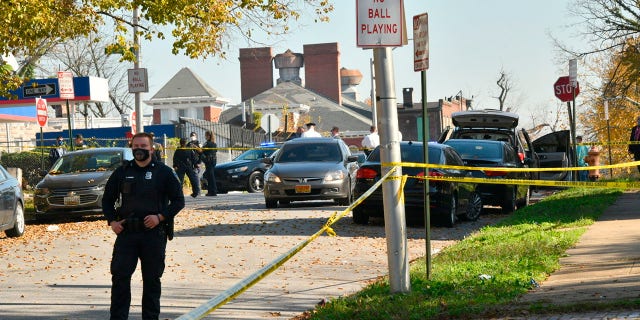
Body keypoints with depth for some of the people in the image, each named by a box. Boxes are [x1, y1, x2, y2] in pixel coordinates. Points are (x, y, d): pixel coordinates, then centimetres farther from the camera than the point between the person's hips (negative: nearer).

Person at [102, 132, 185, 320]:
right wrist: (111, 221, 3)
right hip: (126, 232, 2)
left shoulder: (163, 172, 2)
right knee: (120, 276, -2)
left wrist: (160, 217, -11)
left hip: (154, 233, -2)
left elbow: (178, 200, 2)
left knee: (152, 279, 4)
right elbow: (107, 199, 19)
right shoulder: (122, 172, 10)